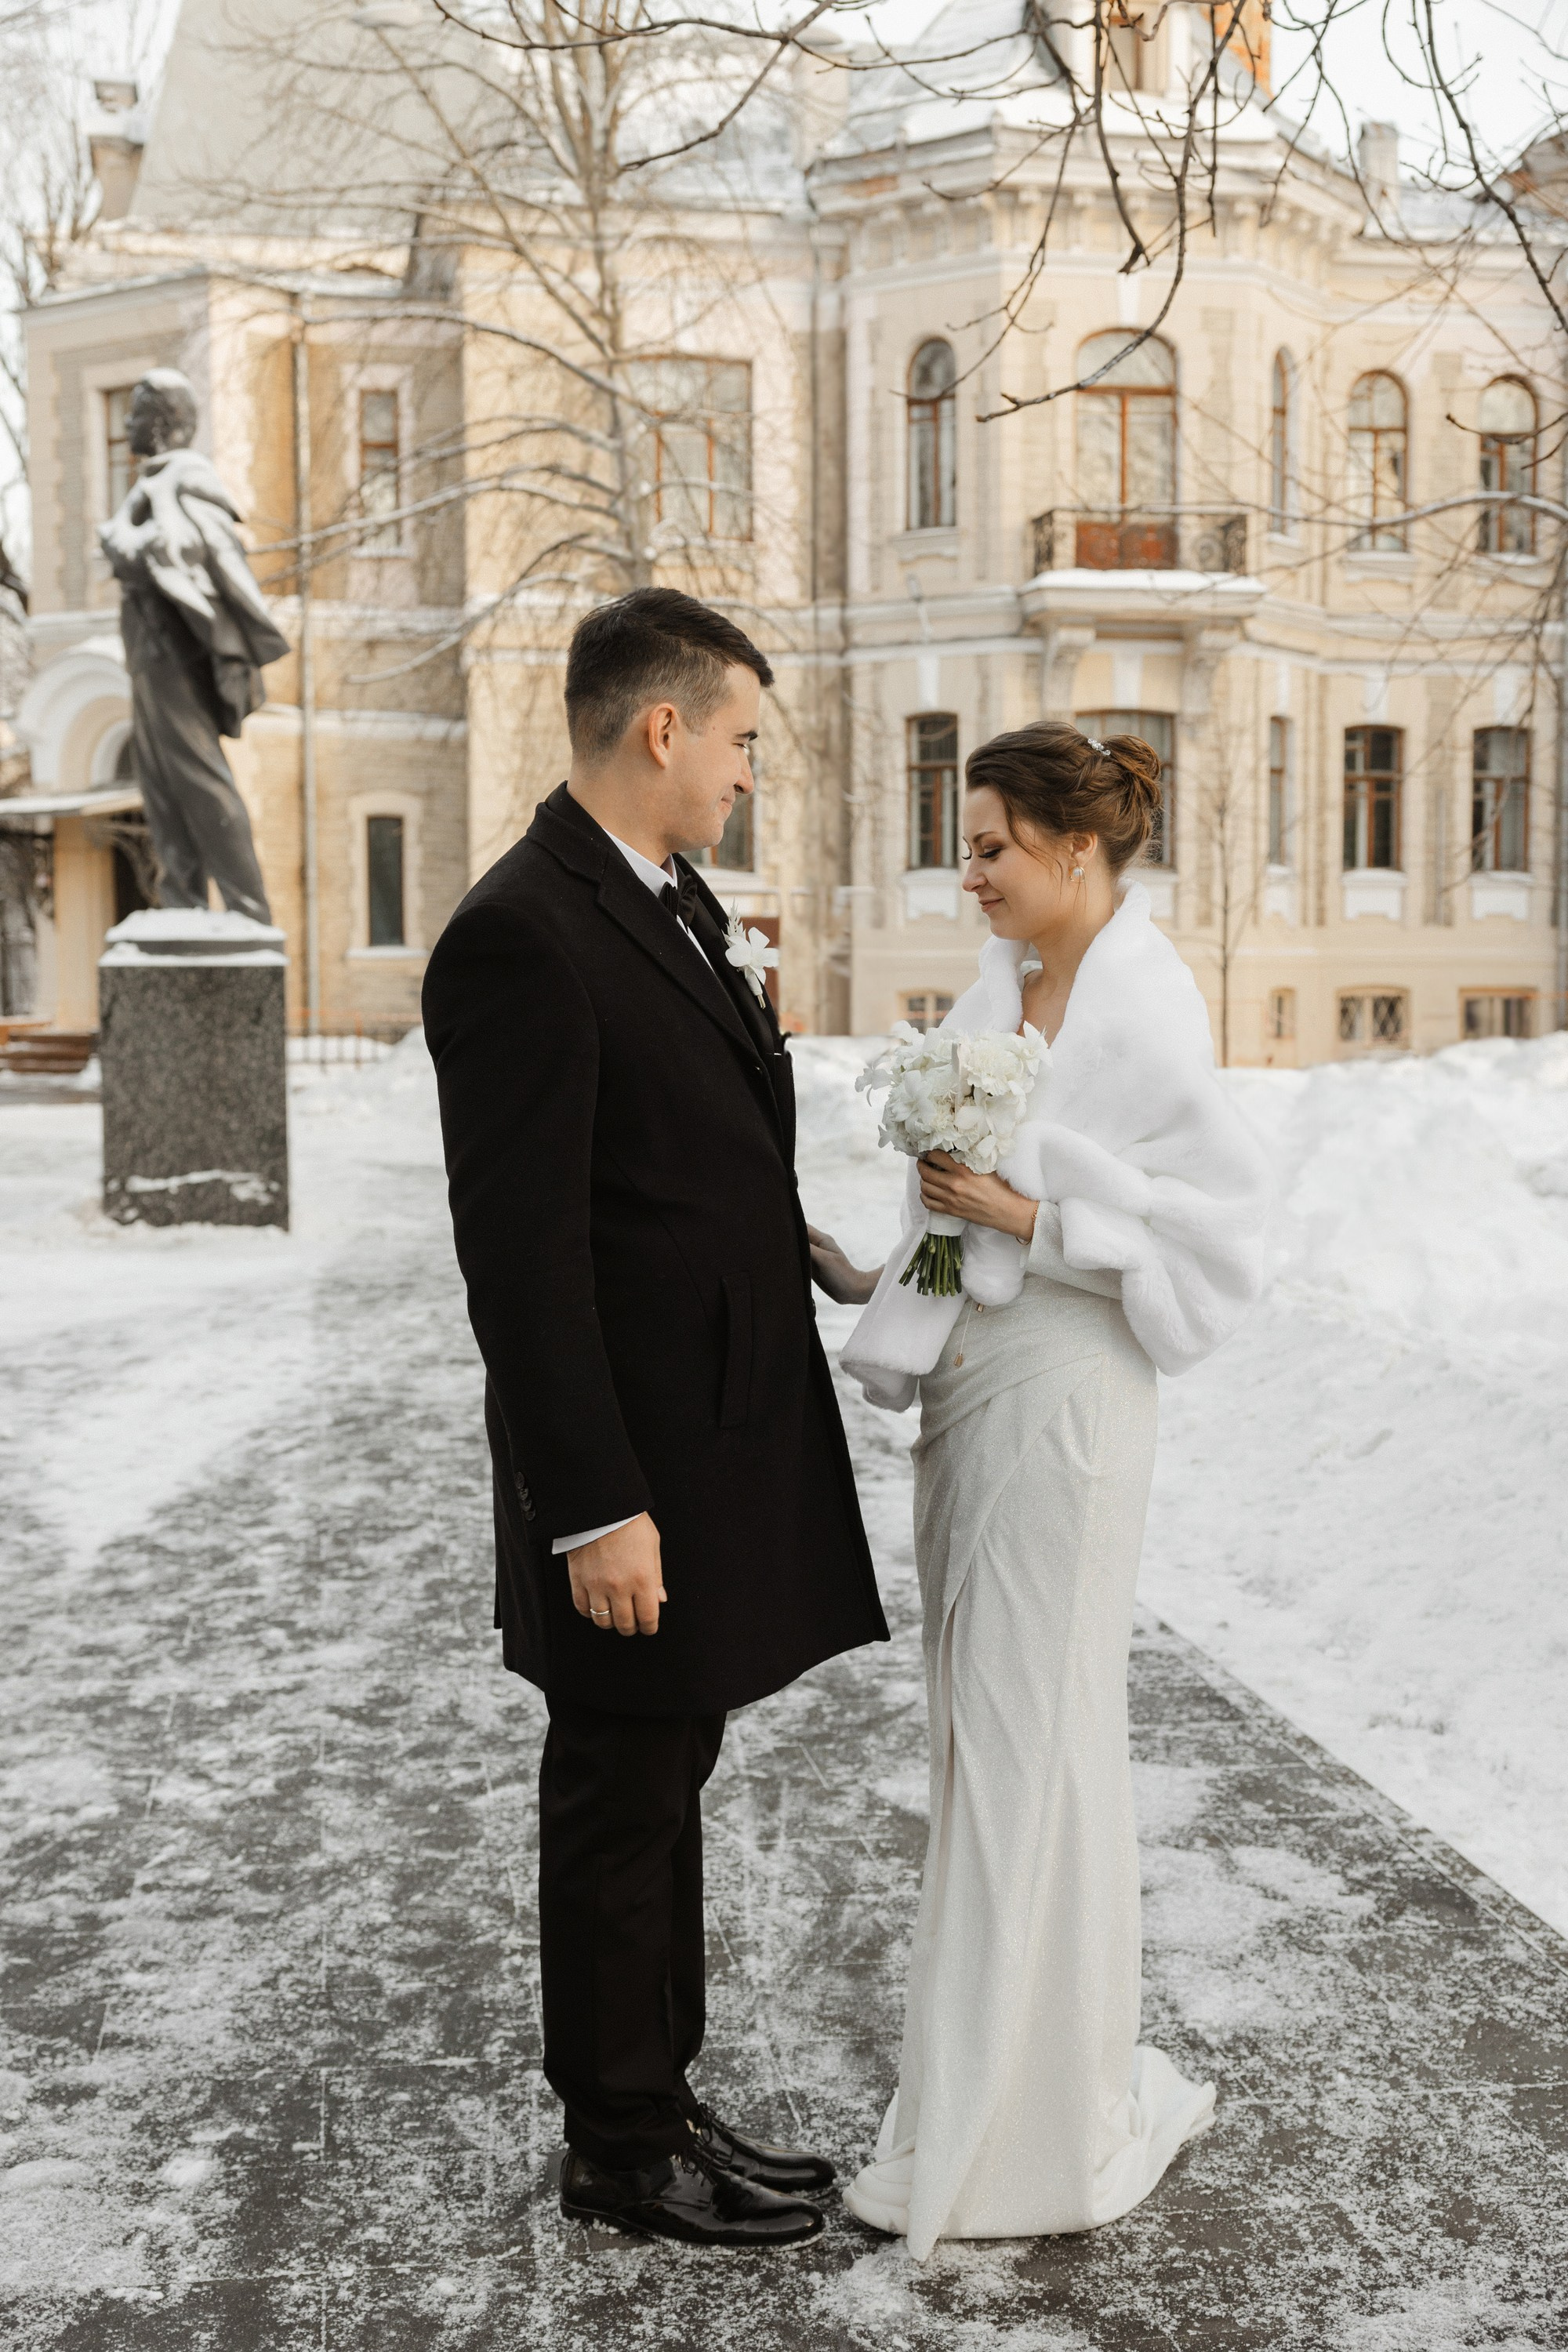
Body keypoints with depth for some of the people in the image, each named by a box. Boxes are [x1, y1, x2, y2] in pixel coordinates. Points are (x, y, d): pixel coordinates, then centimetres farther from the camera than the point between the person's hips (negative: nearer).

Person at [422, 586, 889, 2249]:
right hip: (637, 1472, -9)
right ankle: (618, 2152, 27)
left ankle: (658, 2103, 37)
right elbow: (520, 1255, -22)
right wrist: (597, 1512, -21)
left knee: (663, 1792, 20)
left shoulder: (675, 902, 11)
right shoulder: (519, 937, -19)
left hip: (725, 1436, 9)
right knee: (620, 1813, 8)